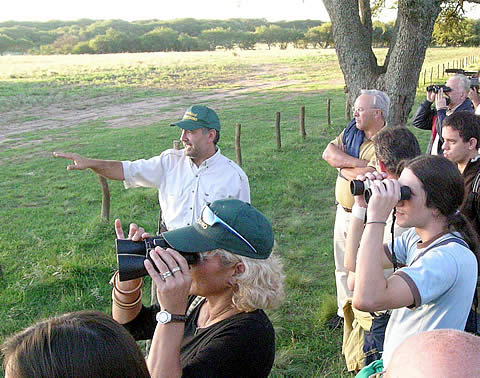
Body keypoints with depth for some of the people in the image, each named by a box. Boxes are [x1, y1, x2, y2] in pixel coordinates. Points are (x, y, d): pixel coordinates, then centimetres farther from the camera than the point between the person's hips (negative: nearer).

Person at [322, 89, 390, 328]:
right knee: (342, 266, 20)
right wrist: (356, 162, -19)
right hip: (343, 210, 8)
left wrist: (342, 165, -11)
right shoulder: (352, 129, 5)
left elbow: (368, 177, -29)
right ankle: (345, 311, 38)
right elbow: (328, 153, -5)